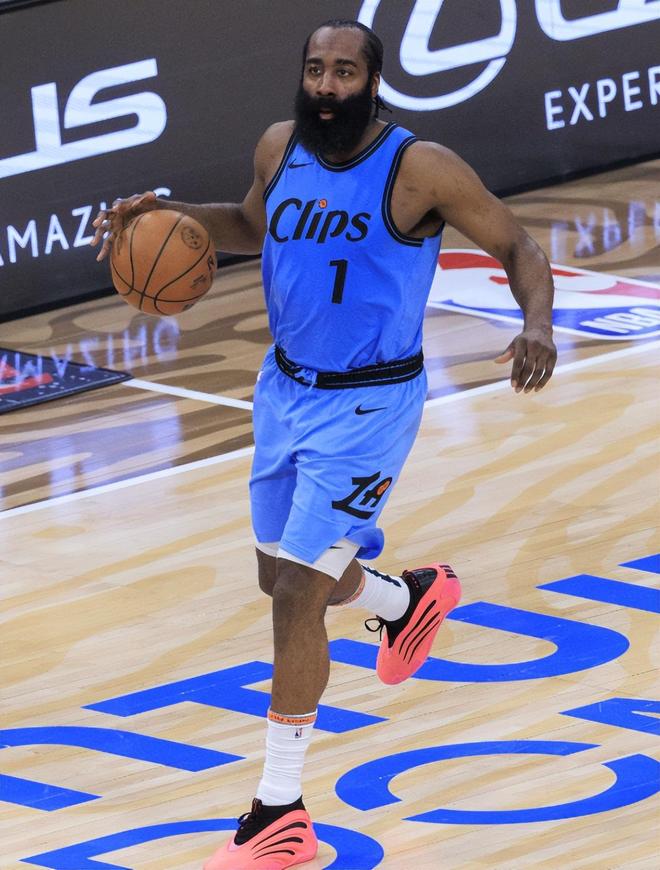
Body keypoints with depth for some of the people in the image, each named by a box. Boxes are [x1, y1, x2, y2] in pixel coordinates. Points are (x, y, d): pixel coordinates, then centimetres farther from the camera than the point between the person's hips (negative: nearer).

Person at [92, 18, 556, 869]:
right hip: (286, 388, 7)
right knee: (283, 578, 19)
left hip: (367, 406, -7)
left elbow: (516, 245, -11)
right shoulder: (279, 148, -1)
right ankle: (411, 599, 53)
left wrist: (537, 323, -30)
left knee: (296, 593, -10)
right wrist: (170, 215, 2)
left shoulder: (419, 169, -19)